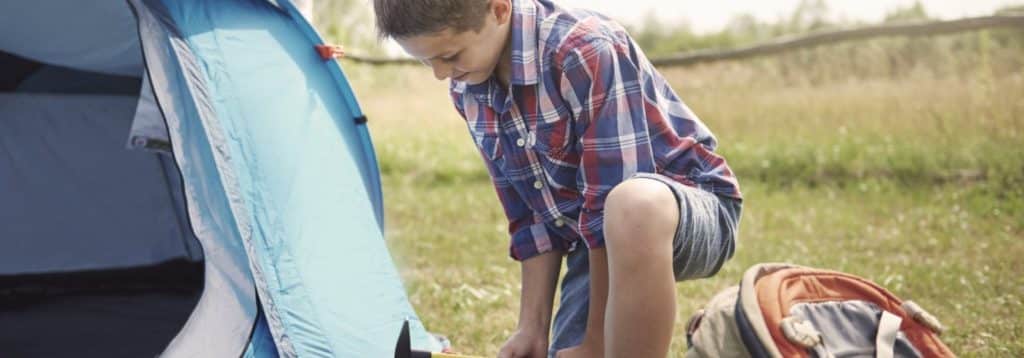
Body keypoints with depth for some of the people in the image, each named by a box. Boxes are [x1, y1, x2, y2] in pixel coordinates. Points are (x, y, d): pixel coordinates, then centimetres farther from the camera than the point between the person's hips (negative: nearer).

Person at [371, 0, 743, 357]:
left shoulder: (586, 51, -27)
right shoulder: (468, 91, -4)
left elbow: (618, 203, -27)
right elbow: (529, 212, 5)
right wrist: (533, 327, 0)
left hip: (694, 208, -6)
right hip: (599, 238, 7)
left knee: (633, 206, -42)